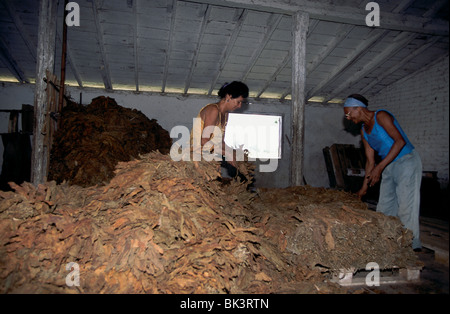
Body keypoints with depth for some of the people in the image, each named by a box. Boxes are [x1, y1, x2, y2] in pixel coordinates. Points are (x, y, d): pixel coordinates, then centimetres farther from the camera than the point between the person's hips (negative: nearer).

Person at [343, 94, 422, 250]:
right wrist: (364, 188, 8)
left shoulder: (381, 116, -12)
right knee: (384, 209, 8)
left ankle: (411, 246, 1)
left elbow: (400, 141, -22)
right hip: (389, 168, 8)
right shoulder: (364, 131, 10)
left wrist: (380, 167, -25)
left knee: (405, 208, -8)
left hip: (407, 162, -8)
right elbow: (370, 161, 10)